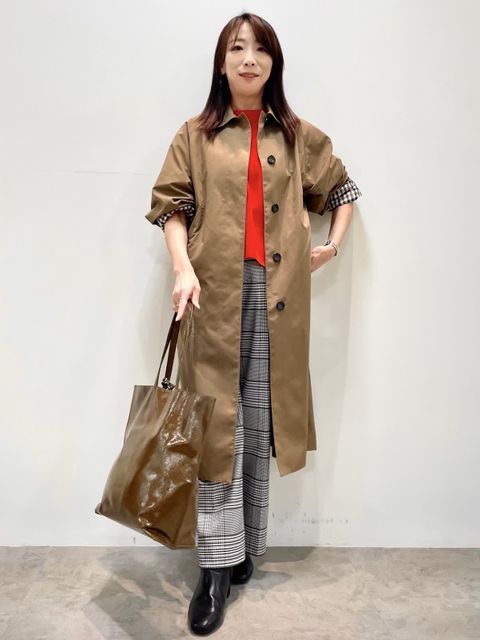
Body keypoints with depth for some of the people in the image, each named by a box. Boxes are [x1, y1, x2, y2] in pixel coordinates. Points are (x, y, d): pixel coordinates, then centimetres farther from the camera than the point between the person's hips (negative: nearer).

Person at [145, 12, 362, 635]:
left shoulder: (301, 137, 15)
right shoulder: (195, 136, 11)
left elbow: (343, 189, 25)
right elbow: (171, 204, 4)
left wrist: (332, 246, 12)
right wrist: (184, 269, -11)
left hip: (277, 293, 2)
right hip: (216, 291, -1)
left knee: (260, 420, 5)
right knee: (219, 424, -2)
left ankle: (247, 547, 22)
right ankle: (218, 566, 8)